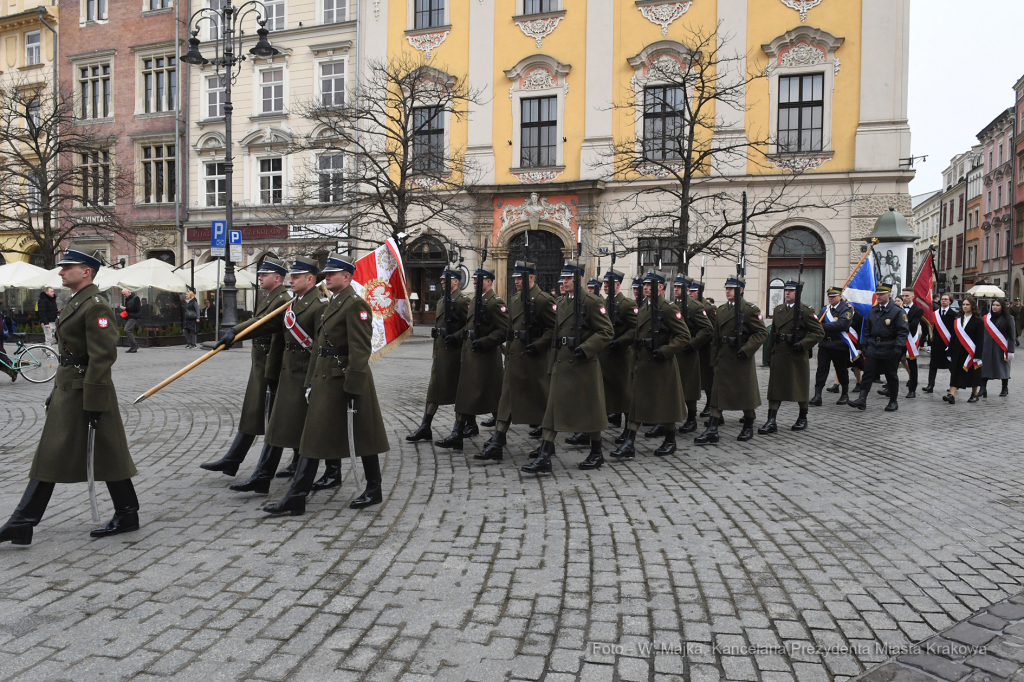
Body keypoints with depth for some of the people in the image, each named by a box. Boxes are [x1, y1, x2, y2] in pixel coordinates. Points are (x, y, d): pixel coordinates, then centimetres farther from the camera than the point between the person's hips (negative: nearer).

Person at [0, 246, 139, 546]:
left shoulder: (96, 306, -16)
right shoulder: (75, 303, 16)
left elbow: (102, 357, -22)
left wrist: (92, 403, -23)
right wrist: (56, 391, 20)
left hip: (85, 392, -10)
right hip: (67, 389, 10)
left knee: (105, 456, 0)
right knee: (49, 456, 11)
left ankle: (127, 516, 14)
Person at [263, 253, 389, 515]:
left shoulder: (356, 305, -13)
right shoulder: (329, 306, 17)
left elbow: (360, 350, -20)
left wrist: (352, 387, -23)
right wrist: (311, 380, 17)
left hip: (346, 380, -10)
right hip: (325, 381, 10)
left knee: (362, 436, 1)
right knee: (313, 437, 10)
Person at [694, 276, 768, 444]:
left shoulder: (750, 309, -6)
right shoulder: (721, 310, 12)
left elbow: (762, 332, -9)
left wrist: (747, 349, -18)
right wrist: (714, 359, 11)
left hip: (741, 360, -5)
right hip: (723, 359, 5)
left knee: (746, 394, 7)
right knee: (717, 393, 0)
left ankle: (748, 428, 24)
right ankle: (712, 431, -1)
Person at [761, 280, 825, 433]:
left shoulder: (806, 311, -4)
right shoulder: (778, 310, 13)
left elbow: (819, 332, -6)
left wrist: (802, 344, -18)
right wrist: (770, 354, 14)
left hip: (797, 357, -5)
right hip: (779, 356, 5)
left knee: (800, 388, 7)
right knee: (774, 388, 0)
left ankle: (802, 419, 23)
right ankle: (771, 421, 0)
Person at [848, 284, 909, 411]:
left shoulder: (898, 311, -7)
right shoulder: (873, 311, 11)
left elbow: (903, 331, -11)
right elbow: (867, 329, 17)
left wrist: (898, 347, -20)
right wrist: (865, 344, 11)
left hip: (889, 350, -4)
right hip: (873, 348, 4)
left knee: (891, 376, 8)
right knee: (867, 373, -5)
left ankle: (893, 402, 21)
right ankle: (862, 400, -8)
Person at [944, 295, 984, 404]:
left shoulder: (978, 321, -4)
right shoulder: (957, 320, 10)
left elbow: (980, 339, -9)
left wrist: (977, 355, -15)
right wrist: (950, 352, 6)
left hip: (971, 352, -4)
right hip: (958, 352, 4)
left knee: (973, 374, 9)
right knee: (955, 373, -6)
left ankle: (974, 394, 26)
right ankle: (952, 395, -13)